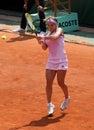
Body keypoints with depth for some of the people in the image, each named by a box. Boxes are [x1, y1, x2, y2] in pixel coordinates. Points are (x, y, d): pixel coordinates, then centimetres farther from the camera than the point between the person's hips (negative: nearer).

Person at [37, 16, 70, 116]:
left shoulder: (59, 30, -4)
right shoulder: (47, 34, 10)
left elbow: (55, 36, -28)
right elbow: (45, 48, -2)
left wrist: (43, 37, -35)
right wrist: (42, 42, -21)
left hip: (61, 61, -4)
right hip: (51, 61, 4)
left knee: (60, 83, 0)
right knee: (49, 82, -8)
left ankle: (67, 98, 28)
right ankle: (50, 104, -4)